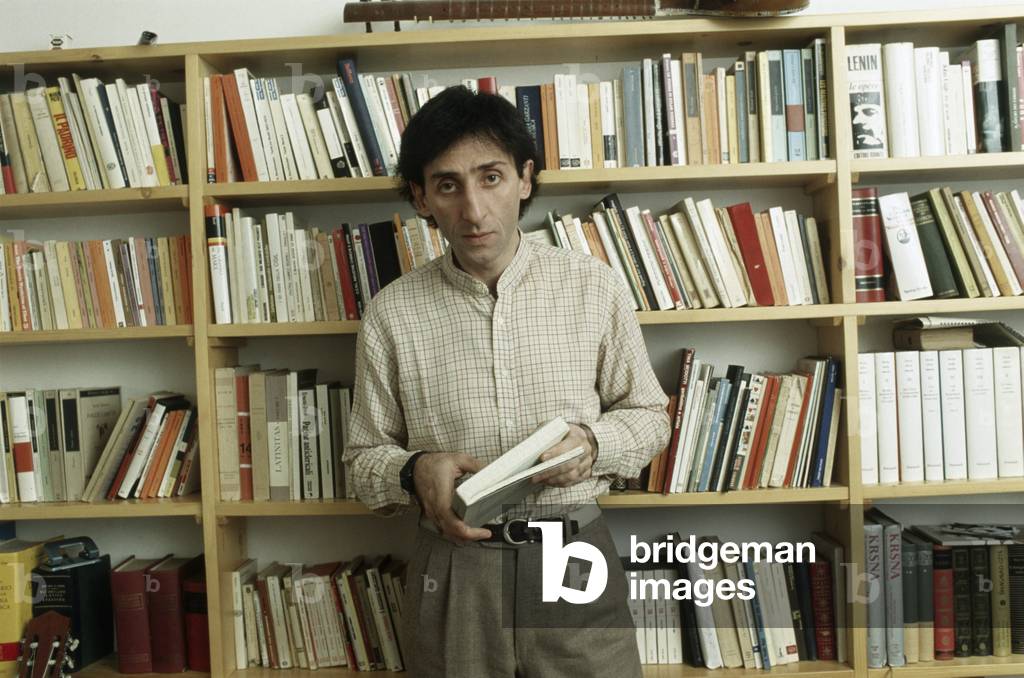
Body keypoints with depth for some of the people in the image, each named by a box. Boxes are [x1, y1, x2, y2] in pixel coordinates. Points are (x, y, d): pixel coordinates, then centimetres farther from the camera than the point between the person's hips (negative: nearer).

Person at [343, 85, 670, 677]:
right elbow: (365, 456, 5)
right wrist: (415, 470, -16)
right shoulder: (391, 313, -3)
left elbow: (648, 414, 7)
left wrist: (593, 444, -13)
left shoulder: (595, 287, -3)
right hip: (452, 574, 1)